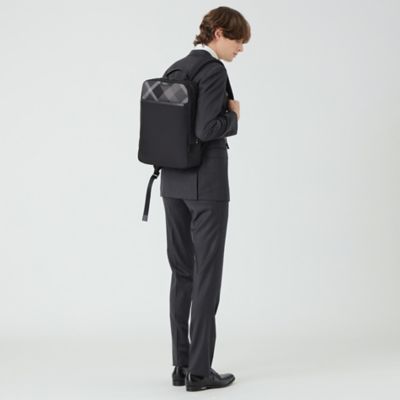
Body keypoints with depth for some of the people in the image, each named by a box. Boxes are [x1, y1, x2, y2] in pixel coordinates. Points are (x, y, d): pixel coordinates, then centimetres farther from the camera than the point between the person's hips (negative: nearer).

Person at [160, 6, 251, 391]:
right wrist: (233, 116, -5)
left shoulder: (175, 69, 12)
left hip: (173, 181, 8)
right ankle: (199, 371, 2)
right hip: (206, 183, -8)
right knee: (207, 275, -2)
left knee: (182, 272, 11)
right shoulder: (214, 71, -14)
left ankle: (181, 365, 15)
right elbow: (206, 129, -23)